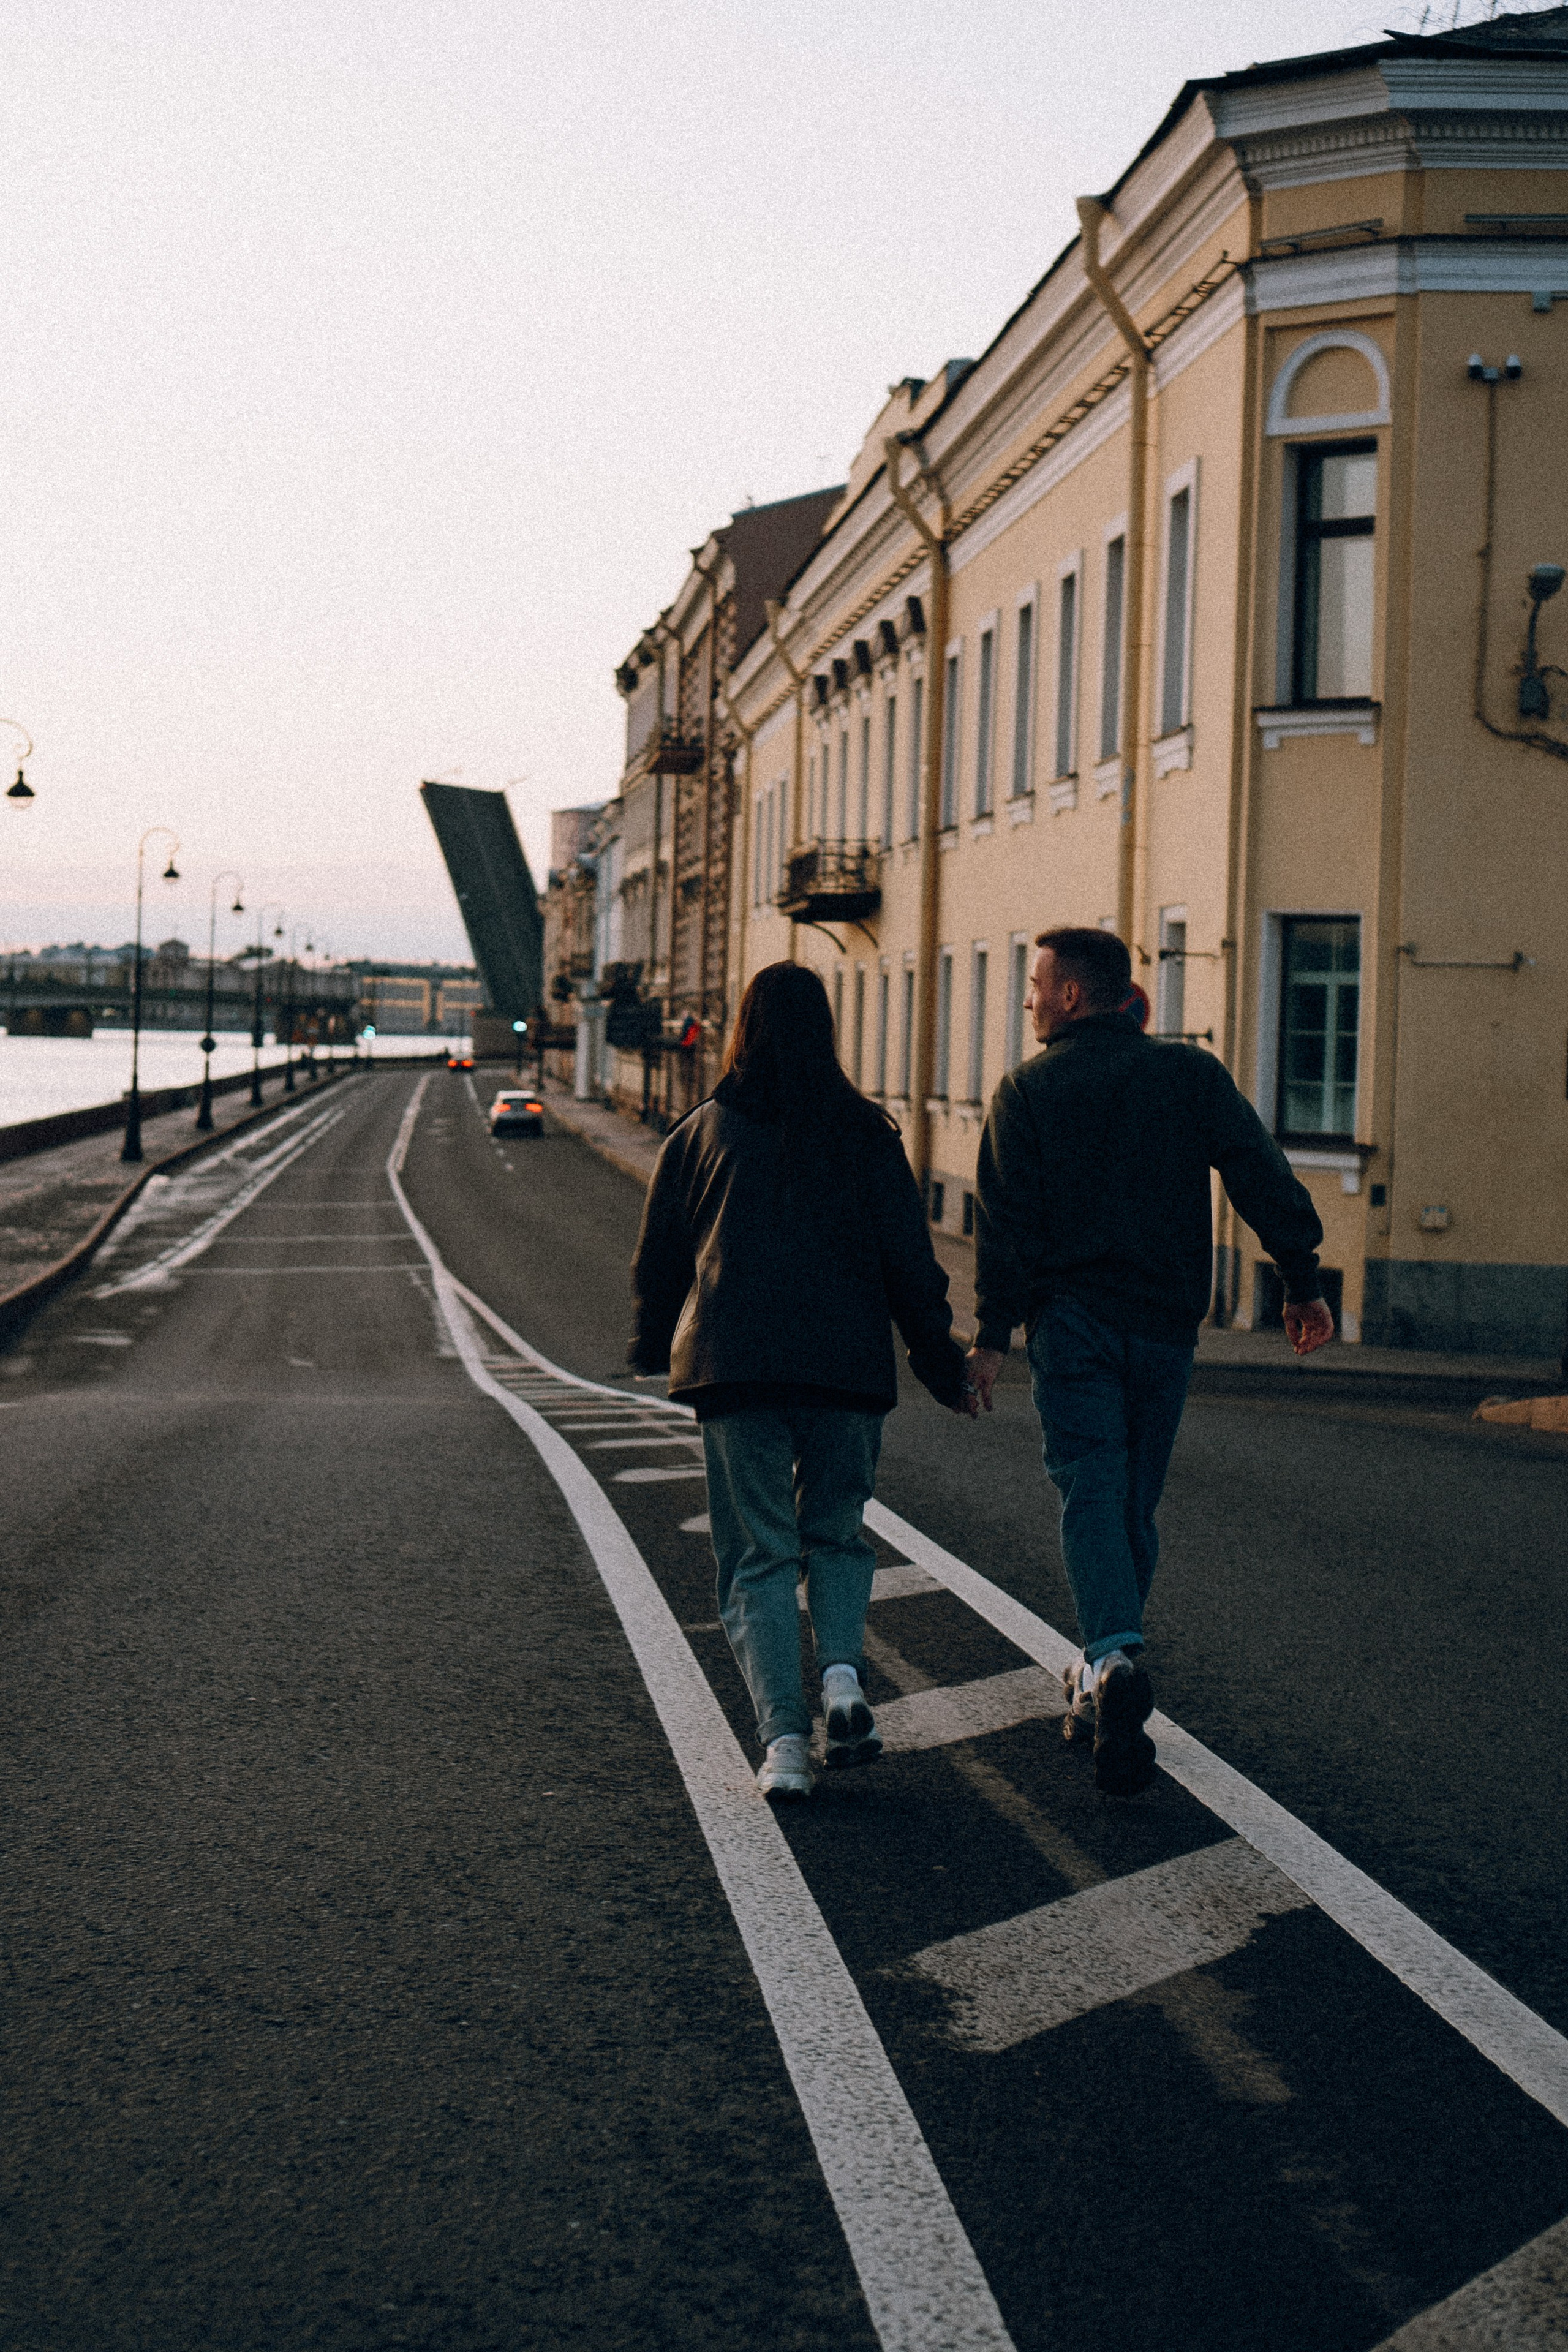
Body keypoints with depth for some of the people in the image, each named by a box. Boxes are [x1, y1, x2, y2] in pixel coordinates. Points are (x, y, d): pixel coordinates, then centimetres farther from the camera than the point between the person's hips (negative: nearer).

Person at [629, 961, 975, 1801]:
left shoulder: (700, 1134, 5)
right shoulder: (866, 1134, 3)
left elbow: (659, 1258, 13)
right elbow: (910, 1259, 3)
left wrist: (652, 1347, 30)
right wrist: (942, 1366, 12)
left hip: (732, 1366, 0)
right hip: (847, 1366, 1)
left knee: (759, 1557, 4)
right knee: (835, 1532, 18)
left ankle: (782, 1737, -8)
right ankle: (843, 1672, -7)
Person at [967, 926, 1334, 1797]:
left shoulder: (1027, 1089, 0)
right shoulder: (1192, 1074, 7)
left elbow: (1005, 1221, -5)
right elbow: (1263, 1178, -1)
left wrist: (991, 1334, -1)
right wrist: (1302, 1282, 0)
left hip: (1071, 1323, -3)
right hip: (1165, 1324, 3)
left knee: (1090, 1487, -8)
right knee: (1136, 1498, 13)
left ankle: (1115, 1657, -31)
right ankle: (1100, 1681, 19)